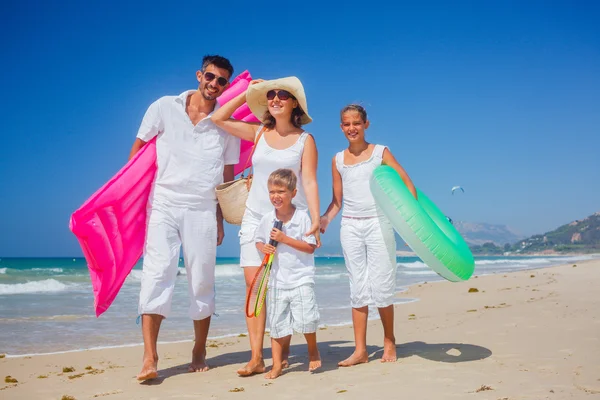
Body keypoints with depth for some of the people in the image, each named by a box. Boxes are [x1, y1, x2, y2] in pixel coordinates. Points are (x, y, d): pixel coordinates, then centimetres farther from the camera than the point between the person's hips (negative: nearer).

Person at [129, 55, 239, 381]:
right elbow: (138, 149, 7)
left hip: (202, 211, 1)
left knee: (202, 282, 5)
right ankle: (149, 357, -10)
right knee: (157, 273, -13)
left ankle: (199, 351, 21)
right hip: (163, 205, -1)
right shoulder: (165, 108, 3)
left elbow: (228, 176, 9)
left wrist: (220, 220, 8)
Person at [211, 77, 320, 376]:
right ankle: (256, 358, -2)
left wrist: (315, 218, -17)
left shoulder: (305, 139, 0)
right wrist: (247, 93, 9)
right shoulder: (258, 133, 9)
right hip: (255, 217, 3)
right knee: (254, 285, -5)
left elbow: (309, 182, -6)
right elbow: (217, 119, 10)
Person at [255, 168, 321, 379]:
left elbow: (310, 247, -10)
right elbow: (258, 241, 14)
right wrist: (263, 247, -9)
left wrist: (285, 239, -18)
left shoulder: (302, 217, -7)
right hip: (276, 279, 3)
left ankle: (313, 351, 22)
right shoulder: (267, 219, 3)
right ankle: (277, 364, 18)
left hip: (301, 277, -3)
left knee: (305, 318, -8)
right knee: (277, 323, 6)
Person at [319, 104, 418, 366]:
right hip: (350, 227, 3)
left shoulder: (380, 153, 2)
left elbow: (408, 184, -1)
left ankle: (389, 342, 20)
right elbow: (337, 201, 11)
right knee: (357, 288, 4)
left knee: (381, 286, 0)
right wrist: (325, 219, -7)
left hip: (378, 224, -3)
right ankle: (360, 350, 9)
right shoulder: (338, 160, 9)